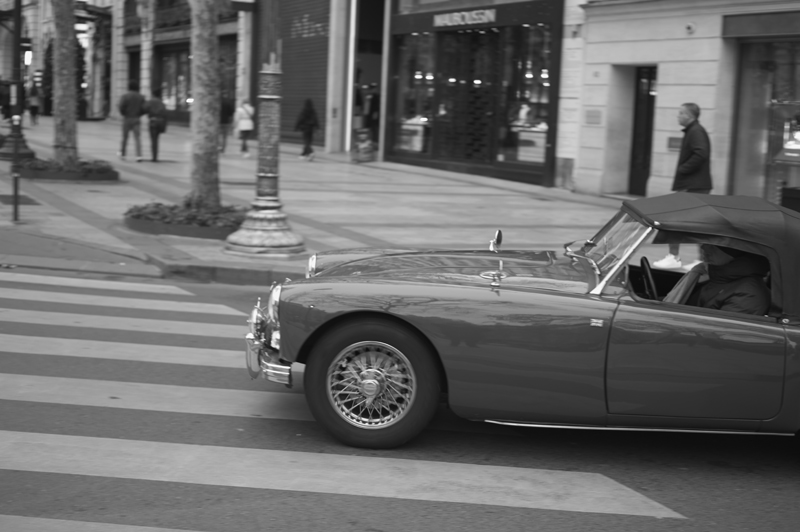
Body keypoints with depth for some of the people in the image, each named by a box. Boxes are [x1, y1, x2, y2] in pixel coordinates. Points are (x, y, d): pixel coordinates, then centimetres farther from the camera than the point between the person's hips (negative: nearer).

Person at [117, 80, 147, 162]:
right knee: (137, 138, -5)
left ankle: (122, 154, 28)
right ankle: (139, 156, -19)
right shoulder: (141, 97, 3)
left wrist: (123, 114, 1)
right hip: (136, 120, 1)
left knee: (124, 137, 15)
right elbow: (144, 108, -6)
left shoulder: (125, 96, -6)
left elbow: (121, 106, -19)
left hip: (127, 119, -1)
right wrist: (139, 114, 11)